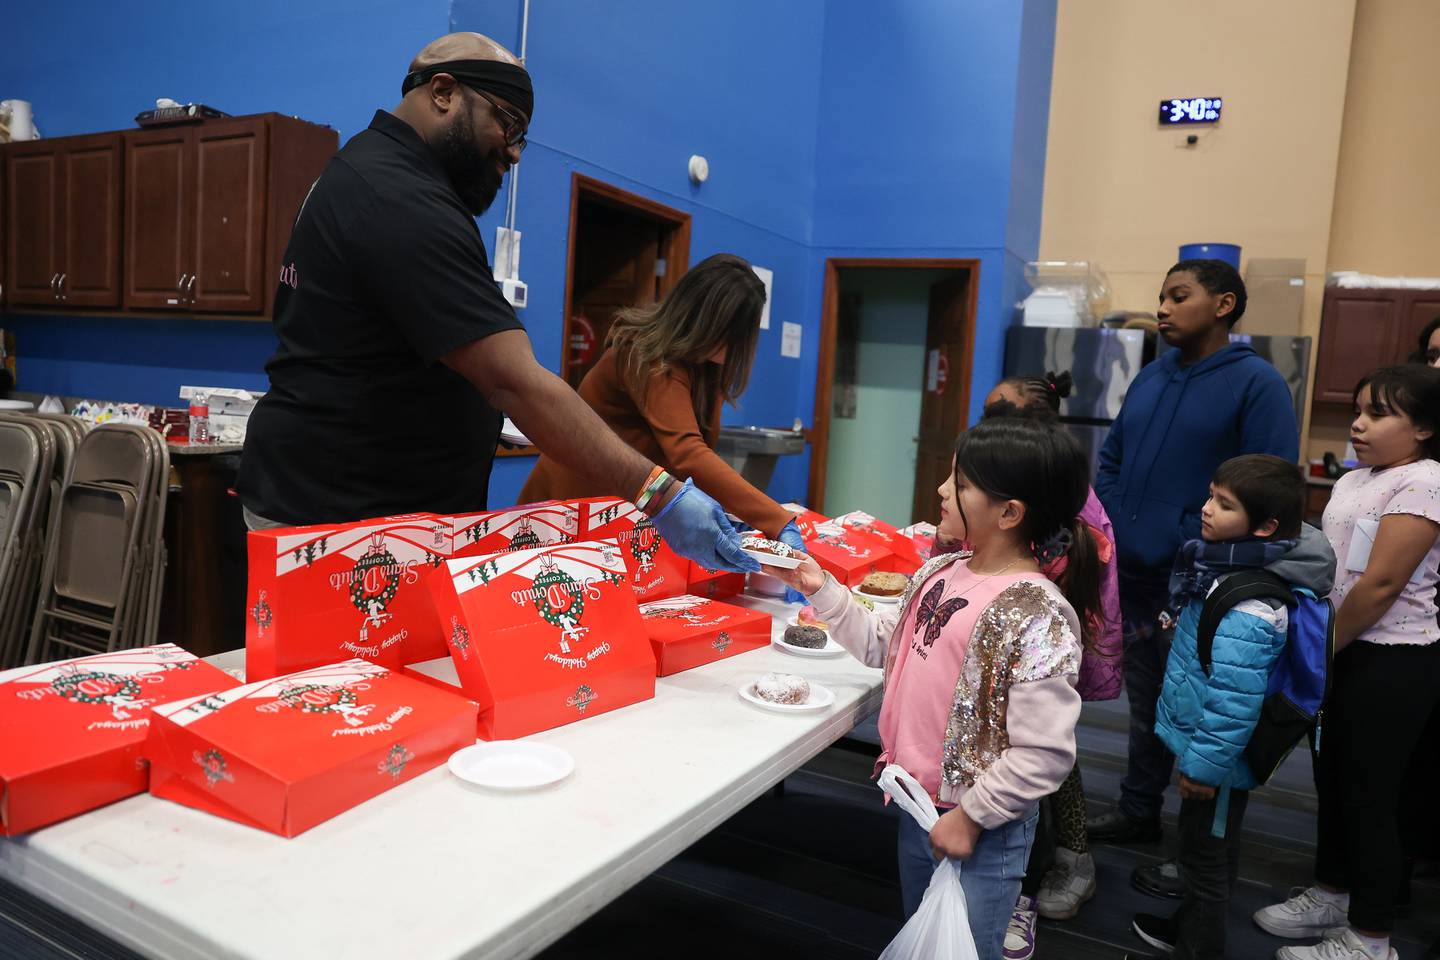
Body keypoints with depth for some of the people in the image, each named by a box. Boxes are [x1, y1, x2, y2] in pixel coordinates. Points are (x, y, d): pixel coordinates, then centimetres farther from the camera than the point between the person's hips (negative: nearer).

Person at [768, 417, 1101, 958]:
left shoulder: (1038, 617, -24)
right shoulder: (940, 574, -2)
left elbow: (1044, 755, -24)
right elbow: (881, 643, 9)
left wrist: (971, 817, -17)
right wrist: (820, 589, 1)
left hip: (983, 830, -7)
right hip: (918, 805, 8)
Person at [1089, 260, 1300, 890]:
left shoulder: (1257, 383, -10)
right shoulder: (1150, 377, 10)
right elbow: (1111, 460, 17)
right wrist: (1108, 533, 4)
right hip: (1130, 577, 6)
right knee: (1144, 706, 20)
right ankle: (1137, 813, 37)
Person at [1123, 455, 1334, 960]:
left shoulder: (1248, 609, -32)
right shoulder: (1230, 565, 1)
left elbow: (1234, 701, -30)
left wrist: (1205, 764, -20)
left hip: (1218, 761, -10)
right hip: (1200, 745, 10)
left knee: (1207, 856, 10)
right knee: (1206, 848, 27)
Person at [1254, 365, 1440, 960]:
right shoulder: (1351, 482, 10)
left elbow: (1380, 585, -20)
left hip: (1391, 662, -8)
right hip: (1340, 653, 8)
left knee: (1368, 795, 1)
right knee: (1331, 781, 17)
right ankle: (1330, 895, 34)